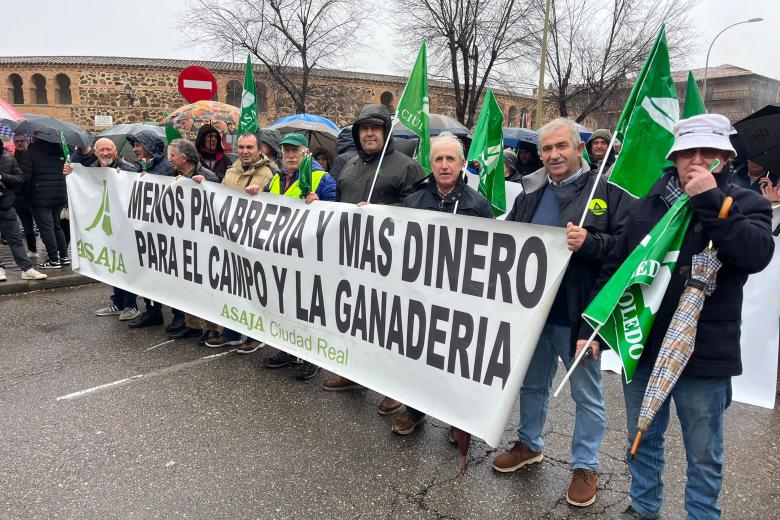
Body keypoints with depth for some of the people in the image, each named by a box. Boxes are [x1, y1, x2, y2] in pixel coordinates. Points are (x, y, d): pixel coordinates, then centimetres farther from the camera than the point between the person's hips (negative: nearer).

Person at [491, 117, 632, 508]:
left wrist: (590, 242, -27)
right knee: (532, 382, 21)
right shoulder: (531, 190, 9)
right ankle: (529, 444, 42)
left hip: (578, 313, -5)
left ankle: (585, 465, 28)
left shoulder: (608, 188, -7)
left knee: (586, 393, 10)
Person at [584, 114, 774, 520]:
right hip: (642, 348, 3)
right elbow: (614, 270, 6)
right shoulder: (648, 205, 4)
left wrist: (710, 201, -23)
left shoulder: (746, 204, -3)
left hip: (704, 356, -3)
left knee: (703, 454, 14)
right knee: (643, 439, 20)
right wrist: (591, 327, 2)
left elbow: (756, 254, -24)